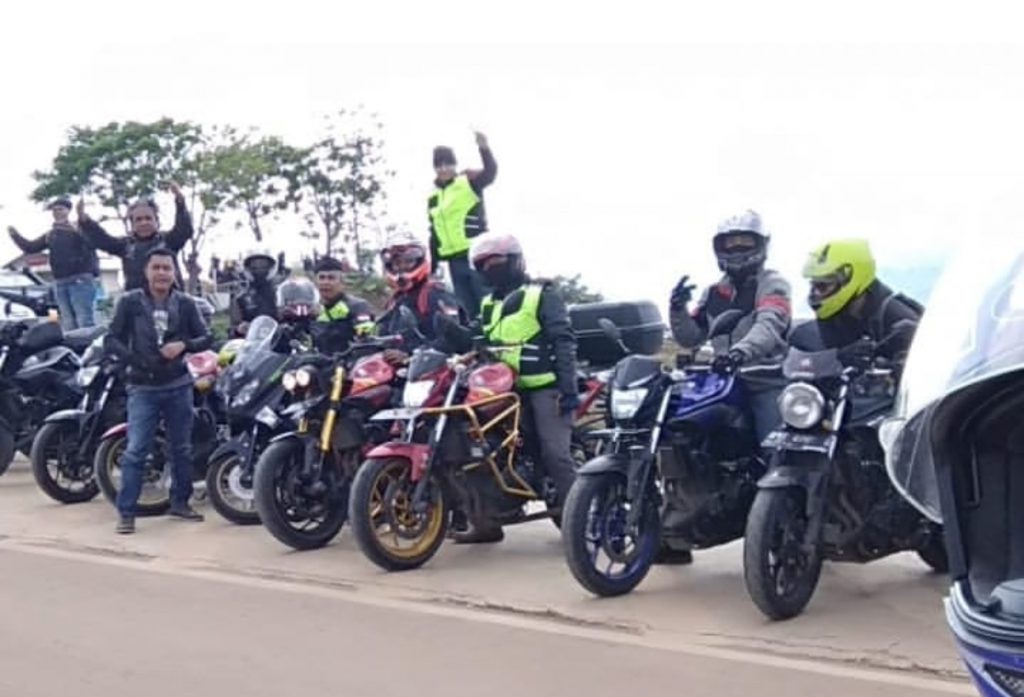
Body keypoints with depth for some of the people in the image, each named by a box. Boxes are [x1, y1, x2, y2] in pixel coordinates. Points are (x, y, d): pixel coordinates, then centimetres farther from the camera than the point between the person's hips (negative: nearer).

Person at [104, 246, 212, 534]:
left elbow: (206, 339, 4)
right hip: (143, 388, -3)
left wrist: (184, 345, -16)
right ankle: (126, 512, -4)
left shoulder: (185, 303, 1)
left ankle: (180, 502, 26)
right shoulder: (130, 302, -4)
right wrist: (135, 359, -19)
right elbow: (111, 339, -3)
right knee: (136, 450, -8)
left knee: (182, 448, 12)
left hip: (178, 386, 3)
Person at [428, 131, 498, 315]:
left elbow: (491, 172, -22)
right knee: (467, 309, 9)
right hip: (455, 260, 6)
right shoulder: (432, 197, 16)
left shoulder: (469, 182, -1)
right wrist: (432, 267, 17)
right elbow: (434, 236, 20)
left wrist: (484, 148, -40)